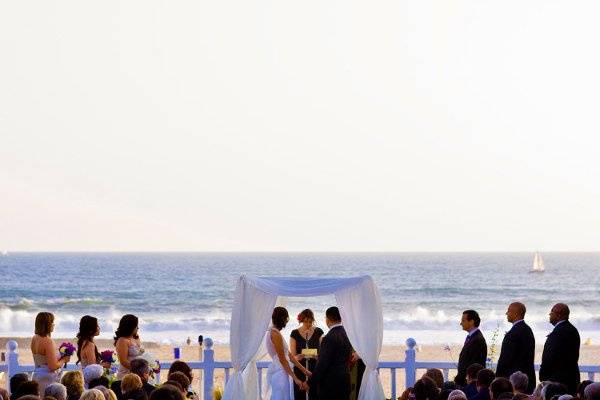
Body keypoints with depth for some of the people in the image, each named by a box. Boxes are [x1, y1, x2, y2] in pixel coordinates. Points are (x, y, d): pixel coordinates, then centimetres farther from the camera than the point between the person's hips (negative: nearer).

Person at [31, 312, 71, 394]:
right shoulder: (48, 341, -17)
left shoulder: (34, 339, 9)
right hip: (48, 378, -9)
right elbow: (53, 366, -19)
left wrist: (60, 356, 15)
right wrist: (64, 360, -2)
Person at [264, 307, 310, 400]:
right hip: (279, 372, -10)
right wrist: (295, 378, -14)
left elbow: (288, 355, 17)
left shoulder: (272, 332, 16)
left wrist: (304, 370, 16)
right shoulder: (275, 333, -14)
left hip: (276, 370, 10)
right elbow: (282, 359, -16)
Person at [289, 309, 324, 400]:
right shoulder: (295, 334, 1)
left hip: (315, 369, 0)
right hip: (300, 371, 0)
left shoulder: (318, 332, 2)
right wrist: (298, 357, -24)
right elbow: (292, 356, -1)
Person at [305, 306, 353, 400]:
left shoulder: (330, 338, -18)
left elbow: (322, 364, -19)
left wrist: (310, 383, -12)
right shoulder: (347, 334, 6)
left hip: (330, 384, -8)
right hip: (345, 381, 8)